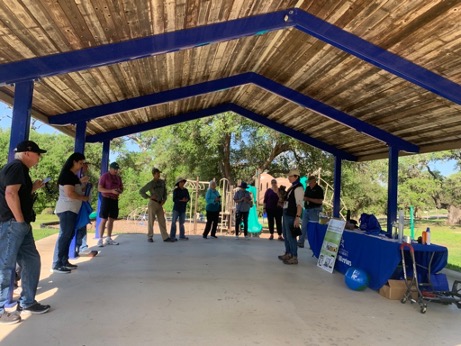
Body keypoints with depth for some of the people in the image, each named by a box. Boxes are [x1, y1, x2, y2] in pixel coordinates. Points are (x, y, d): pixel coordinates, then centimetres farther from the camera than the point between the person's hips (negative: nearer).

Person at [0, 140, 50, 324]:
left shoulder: (20, 169, 20)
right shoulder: (16, 167, -11)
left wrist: (34, 188, 17)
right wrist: (20, 220, -18)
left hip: (20, 226, 10)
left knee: (32, 261, 12)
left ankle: (26, 302, 22)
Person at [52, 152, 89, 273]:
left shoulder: (73, 176, 17)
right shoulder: (67, 175, -13)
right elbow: (70, 193, -21)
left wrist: (82, 183, 7)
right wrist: (84, 198, -9)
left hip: (72, 209, 10)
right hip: (66, 209, -10)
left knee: (69, 235, 11)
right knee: (64, 235, -9)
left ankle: (64, 261, 17)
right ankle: (57, 264, -5)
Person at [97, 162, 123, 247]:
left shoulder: (118, 177, 13)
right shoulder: (104, 176, -5)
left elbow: (121, 188, 20)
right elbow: (99, 188, -11)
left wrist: (119, 191, -5)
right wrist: (111, 191, -22)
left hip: (115, 200, 6)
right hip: (106, 199, -6)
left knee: (111, 219, 8)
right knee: (104, 219, -7)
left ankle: (109, 238, 15)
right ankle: (100, 239, -2)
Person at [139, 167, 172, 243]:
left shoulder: (162, 182, 7)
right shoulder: (150, 184, -7)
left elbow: (165, 192, 18)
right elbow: (141, 191, -4)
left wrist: (164, 199, 5)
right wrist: (149, 197, -10)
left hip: (160, 204, 5)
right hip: (152, 203, -5)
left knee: (162, 221, 4)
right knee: (151, 221, 2)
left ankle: (165, 237, 6)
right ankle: (150, 237, 13)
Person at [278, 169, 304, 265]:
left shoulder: (298, 188, -14)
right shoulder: (292, 187, 14)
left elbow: (299, 204, -21)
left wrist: (297, 217, -25)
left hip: (291, 215, -10)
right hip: (286, 214, 10)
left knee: (290, 236, -4)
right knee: (286, 235, 18)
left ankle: (294, 258, 6)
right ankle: (288, 254, 31)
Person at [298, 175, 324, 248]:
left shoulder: (319, 189, -10)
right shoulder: (307, 188, 10)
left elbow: (320, 201, -18)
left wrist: (309, 199, -21)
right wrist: (304, 198, -5)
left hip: (314, 210, -7)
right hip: (306, 209, 7)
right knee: (304, 227, 9)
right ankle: (300, 242, 16)